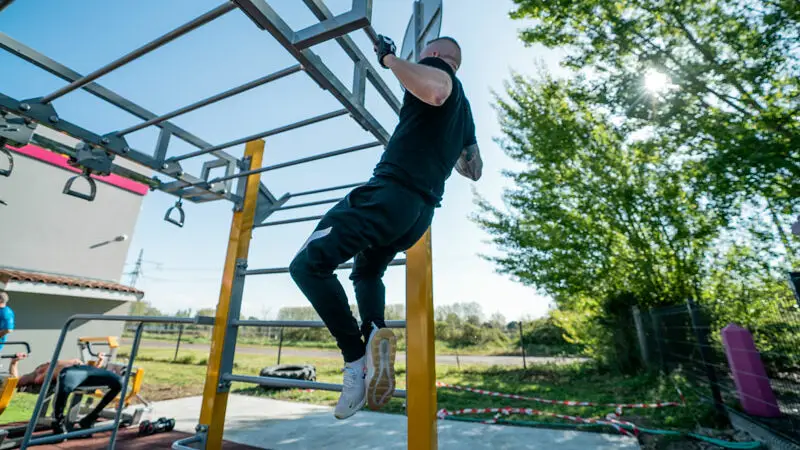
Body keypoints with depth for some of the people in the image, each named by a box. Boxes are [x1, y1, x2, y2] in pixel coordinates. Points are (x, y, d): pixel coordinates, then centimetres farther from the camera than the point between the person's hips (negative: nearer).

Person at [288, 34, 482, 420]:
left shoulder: (435, 65, 6)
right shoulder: (463, 108, 29)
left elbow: (435, 91, -23)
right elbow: (475, 170, 34)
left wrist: (389, 58, -7)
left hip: (392, 191, -9)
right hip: (422, 208, 9)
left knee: (308, 265, -7)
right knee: (367, 273, 27)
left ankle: (357, 357, -13)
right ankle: (375, 336, 1)